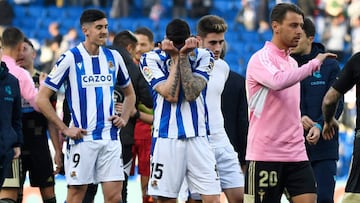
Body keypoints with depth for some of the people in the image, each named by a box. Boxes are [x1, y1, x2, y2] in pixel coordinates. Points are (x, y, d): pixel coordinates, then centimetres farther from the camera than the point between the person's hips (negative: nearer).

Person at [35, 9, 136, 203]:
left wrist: (124, 118, 7)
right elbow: (42, 98, -6)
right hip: (81, 138, -4)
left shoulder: (113, 57, 8)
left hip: (110, 137, 4)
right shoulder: (70, 58, -6)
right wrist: (64, 129, -9)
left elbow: (129, 94, 24)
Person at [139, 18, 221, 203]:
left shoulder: (203, 57, 4)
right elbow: (170, 95, -12)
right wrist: (175, 58, -7)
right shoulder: (151, 59, 1)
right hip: (166, 138, -1)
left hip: (198, 138, 1)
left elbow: (192, 93, -10)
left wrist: (184, 56, -10)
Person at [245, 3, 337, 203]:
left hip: (296, 154, 7)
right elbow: (278, 81, -31)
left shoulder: (292, 62, 17)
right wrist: (314, 64, -23)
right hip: (265, 155, -7)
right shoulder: (261, 59, -8)